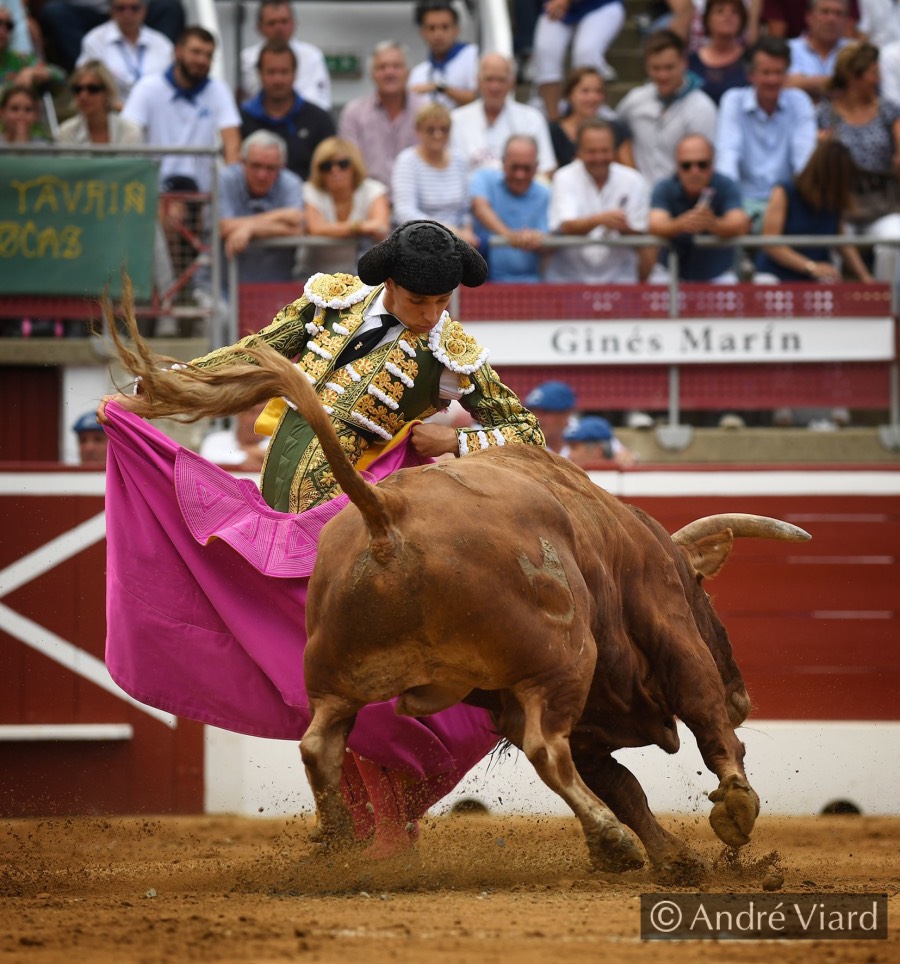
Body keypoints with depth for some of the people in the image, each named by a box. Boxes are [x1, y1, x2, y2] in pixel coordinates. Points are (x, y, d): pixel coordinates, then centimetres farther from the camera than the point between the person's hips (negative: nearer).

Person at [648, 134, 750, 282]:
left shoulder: (726, 187, -11)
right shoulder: (664, 189, -10)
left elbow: (741, 226, -27)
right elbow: (654, 226, -27)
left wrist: (714, 224, -50)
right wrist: (680, 224, -50)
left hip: (717, 274, 0)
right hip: (672, 272, 0)